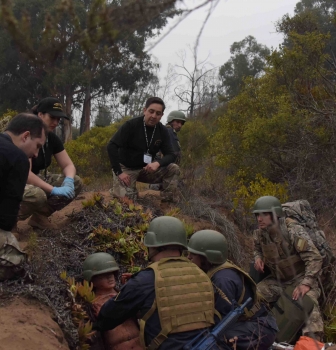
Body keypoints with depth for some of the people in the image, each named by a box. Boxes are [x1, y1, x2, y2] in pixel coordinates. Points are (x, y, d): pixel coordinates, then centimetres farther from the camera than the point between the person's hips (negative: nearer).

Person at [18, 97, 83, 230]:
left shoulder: (52, 138, 0)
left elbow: (68, 165, 1)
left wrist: (69, 180, -23)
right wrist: (53, 190, -34)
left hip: (35, 180, 8)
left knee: (76, 182, -6)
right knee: (37, 194, -40)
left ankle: (39, 216, 2)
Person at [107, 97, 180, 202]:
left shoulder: (163, 131, -4)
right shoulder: (131, 125, -17)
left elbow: (170, 155, -6)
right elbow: (112, 147, -20)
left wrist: (157, 163, -28)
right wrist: (118, 172, -24)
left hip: (146, 169, 4)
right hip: (125, 168, -4)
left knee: (174, 169, -16)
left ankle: (169, 203, -11)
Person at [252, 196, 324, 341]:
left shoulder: (293, 230, -24)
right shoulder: (259, 234, -6)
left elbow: (314, 258, -26)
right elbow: (258, 249, 18)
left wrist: (306, 283, -36)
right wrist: (258, 257, -7)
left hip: (300, 279, -5)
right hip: (277, 280, 6)